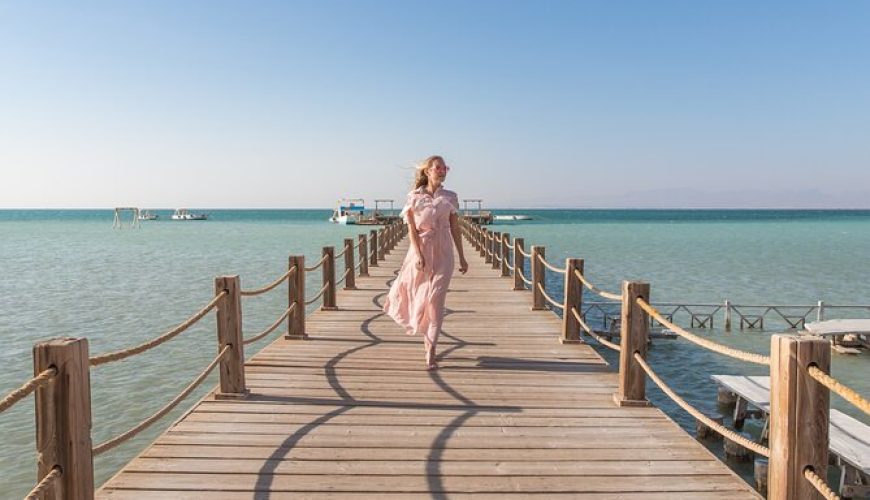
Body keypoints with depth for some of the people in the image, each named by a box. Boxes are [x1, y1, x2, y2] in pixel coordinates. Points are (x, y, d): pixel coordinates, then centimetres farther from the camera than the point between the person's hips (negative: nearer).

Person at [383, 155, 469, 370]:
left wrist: (462, 257, 9)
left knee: (435, 300, -8)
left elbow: (455, 229, 9)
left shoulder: (450, 197, 6)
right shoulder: (415, 197, 1)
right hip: (421, 250, 0)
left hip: (443, 253, 1)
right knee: (420, 297, 7)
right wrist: (418, 255, -15)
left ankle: (430, 351, -6)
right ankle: (428, 339, 32)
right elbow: (412, 229, -4)